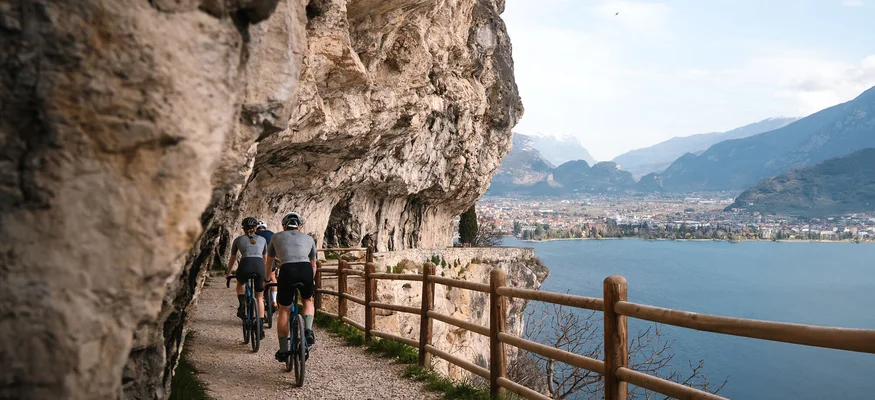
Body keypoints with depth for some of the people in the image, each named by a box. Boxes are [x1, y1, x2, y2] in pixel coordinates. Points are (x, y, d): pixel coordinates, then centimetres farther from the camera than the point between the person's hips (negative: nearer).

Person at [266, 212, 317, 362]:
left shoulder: (277, 237, 28)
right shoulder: (308, 238, 29)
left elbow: (269, 262, 40)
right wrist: (310, 281, 56)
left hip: (287, 269, -1)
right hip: (306, 269, 1)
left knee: (284, 310, 13)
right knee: (308, 301, 27)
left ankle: (283, 351, 14)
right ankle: (308, 329, 2)